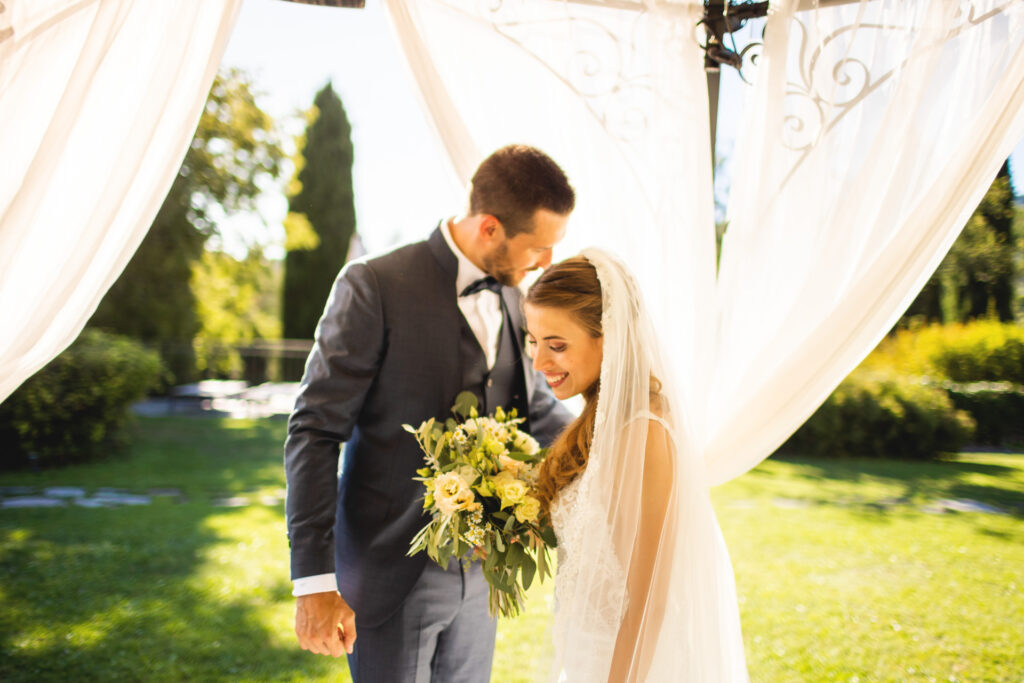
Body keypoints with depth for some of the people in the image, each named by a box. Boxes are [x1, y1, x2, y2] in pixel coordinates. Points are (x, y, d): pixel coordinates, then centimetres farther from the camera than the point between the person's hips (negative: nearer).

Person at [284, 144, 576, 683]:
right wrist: (314, 581, -20)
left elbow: (536, 408, 17)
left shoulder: (512, 297, 3)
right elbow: (314, 433, -16)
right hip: (391, 574, -5)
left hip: (478, 572, 6)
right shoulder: (373, 287, -16)